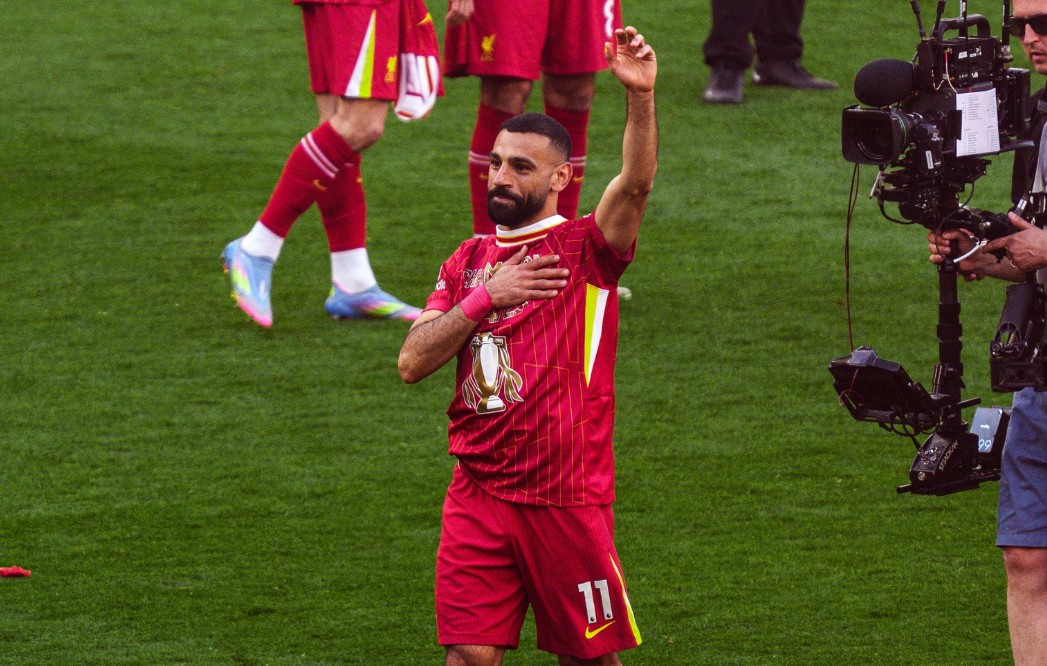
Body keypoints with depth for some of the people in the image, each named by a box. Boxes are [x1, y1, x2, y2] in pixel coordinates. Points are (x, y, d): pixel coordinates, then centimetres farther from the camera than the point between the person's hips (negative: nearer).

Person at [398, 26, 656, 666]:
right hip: (478, 495, 4)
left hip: (567, 499, -4)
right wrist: (485, 296, -8)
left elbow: (637, 183, -22)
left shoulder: (586, 248, -2)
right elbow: (413, 362, 4)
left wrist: (641, 96, -38)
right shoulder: (469, 262, 13)